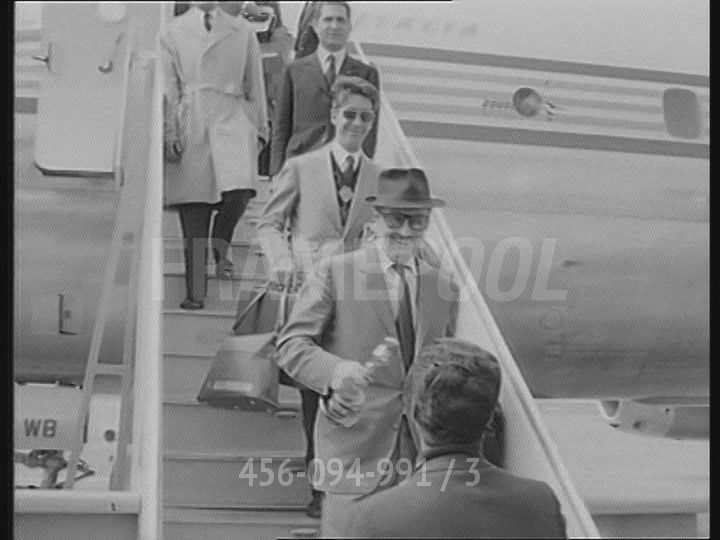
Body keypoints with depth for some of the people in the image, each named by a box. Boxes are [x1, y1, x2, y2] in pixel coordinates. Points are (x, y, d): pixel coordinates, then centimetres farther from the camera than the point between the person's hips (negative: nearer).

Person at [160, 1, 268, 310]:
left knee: (240, 189, -25)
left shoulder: (243, 32, 14)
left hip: (232, 121, 1)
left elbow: (255, 87, 16)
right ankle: (195, 293, 5)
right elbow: (168, 90, 7)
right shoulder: (172, 33, 11)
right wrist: (170, 135, -1)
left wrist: (259, 130, 10)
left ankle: (220, 246, 5)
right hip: (191, 125, 0)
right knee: (193, 217, -2)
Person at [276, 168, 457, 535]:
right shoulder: (334, 273, 1)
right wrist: (335, 371, -22)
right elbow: (291, 344, -4)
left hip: (422, 454, 4)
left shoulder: (444, 289, 14)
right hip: (353, 447, -3)